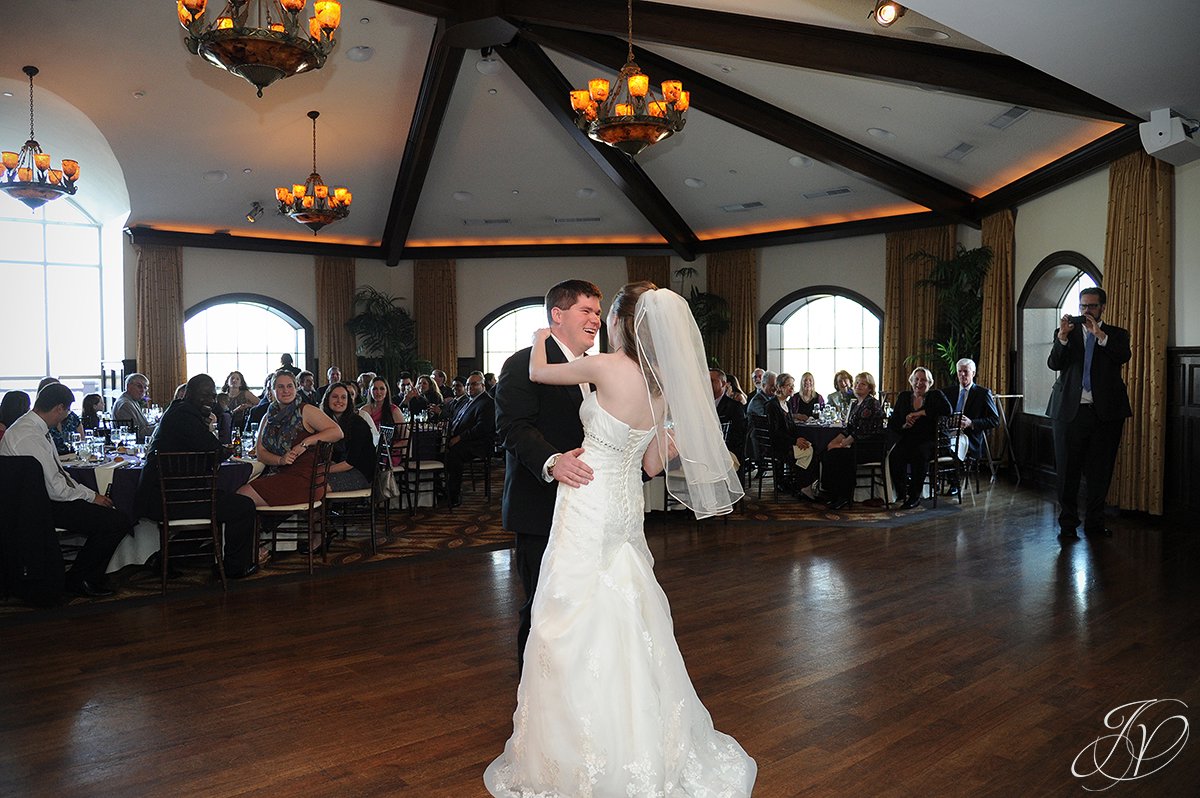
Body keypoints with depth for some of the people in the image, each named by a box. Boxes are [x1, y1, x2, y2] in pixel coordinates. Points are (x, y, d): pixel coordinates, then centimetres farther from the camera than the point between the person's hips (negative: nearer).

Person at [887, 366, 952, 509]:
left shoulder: (936, 396, 9)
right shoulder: (903, 397, 16)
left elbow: (947, 410, -14)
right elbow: (892, 423, 13)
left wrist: (920, 413, -15)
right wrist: (903, 425, -10)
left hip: (928, 441, -2)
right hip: (906, 439, 2)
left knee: (919, 454, -36)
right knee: (894, 456, -32)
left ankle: (915, 495, -22)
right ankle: (903, 492, -18)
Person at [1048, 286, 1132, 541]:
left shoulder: (1116, 334, 9)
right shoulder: (1067, 331, 9)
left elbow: (1124, 356, -11)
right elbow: (1054, 364, -5)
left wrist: (1101, 335, -19)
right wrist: (1062, 337, -18)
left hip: (1105, 412, 1)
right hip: (1070, 411, 0)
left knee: (1100, 472, 7)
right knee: (1068, 471, 3)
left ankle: (1095, 523, 19)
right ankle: (1067, 524, 11)